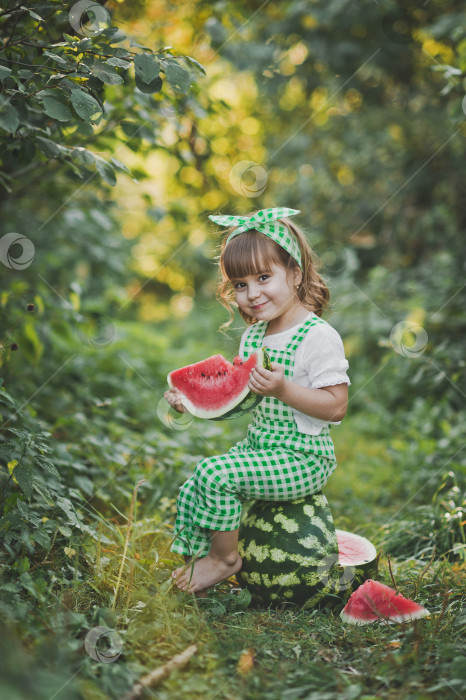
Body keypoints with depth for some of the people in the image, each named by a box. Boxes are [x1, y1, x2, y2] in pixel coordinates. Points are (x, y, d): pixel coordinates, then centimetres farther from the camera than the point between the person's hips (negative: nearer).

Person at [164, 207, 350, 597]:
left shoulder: (319, 337, -17)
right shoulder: (253, 335, 10)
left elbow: (336, 406, -19)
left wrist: (283, 390, -29)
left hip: (303, 458, -8)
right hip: (259, 446, 8)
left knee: (215, 473, -22)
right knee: (190, 492, -1)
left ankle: (226, 558, -1)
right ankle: (198, 560, 16)